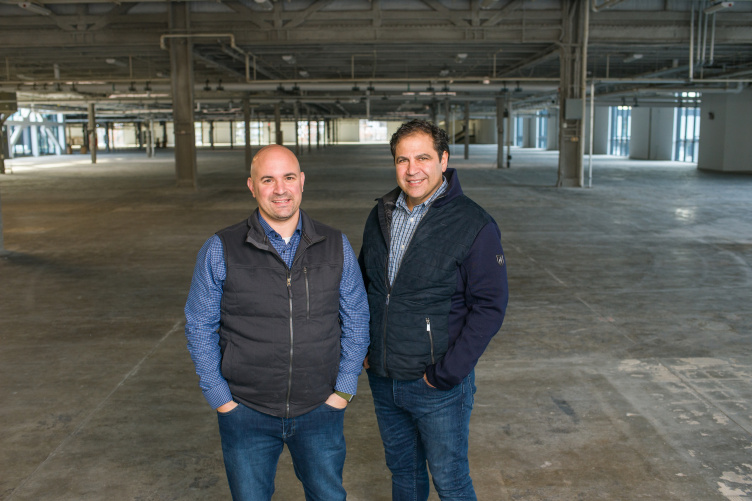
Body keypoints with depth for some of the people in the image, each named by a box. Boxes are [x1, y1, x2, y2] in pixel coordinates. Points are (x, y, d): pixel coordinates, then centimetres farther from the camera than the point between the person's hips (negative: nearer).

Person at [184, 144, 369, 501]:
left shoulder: (336, 247, -2)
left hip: (320, 409, 2)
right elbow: (200, 328, -1)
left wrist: (344, 389, 0)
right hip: (246, 412, -1)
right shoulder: (220, 251, -8)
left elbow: (356, 320, 4)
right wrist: (220, 398, -4)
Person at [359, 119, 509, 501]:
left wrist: (446, 373, -18)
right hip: (382, 380, 5)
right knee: (402, 470, 22)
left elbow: (489, 307, -16)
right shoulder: (381, 215, 3)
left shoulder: (474, 226, -15)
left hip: (438, 385, -5)